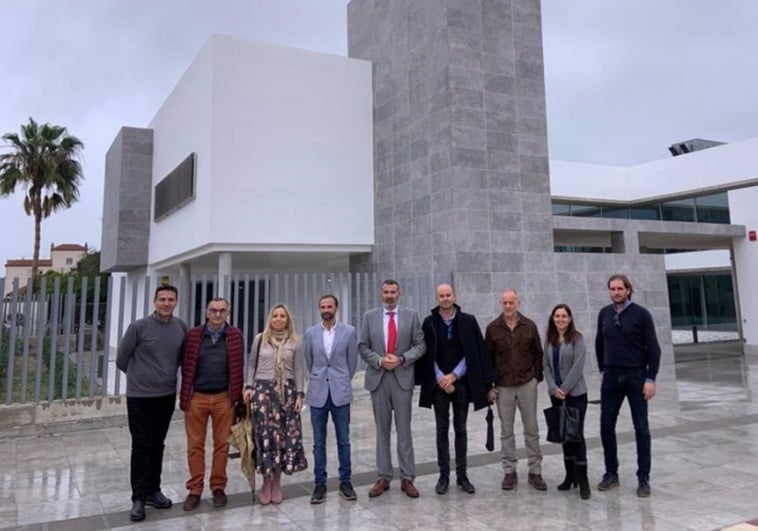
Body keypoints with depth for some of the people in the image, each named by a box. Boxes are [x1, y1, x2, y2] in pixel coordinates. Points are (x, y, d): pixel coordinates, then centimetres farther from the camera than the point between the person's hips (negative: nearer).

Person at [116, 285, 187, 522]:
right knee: (141, 446, 1)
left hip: (167, 396, 4)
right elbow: (121, 359, -1)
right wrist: (139, 376, 10)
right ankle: (139, 498, 11)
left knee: (157, 445, 13)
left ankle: (153, 491, 25)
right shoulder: (139, 327, -12)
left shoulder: (181, 328, -1)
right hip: (140, 396, -3)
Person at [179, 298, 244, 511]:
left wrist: (236, 396, -2)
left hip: (223, 398, 0)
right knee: (195, 445, 7)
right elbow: (187, 368, 2)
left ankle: (218, 488, 21)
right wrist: (184, 397, -1)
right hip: (197, 397, 0)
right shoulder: (193, 335, 2)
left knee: (222, 444, 8)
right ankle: (195, 490, 19)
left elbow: (237, 368, 1)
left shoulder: (235, 336, 1)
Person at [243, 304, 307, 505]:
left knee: (284, 435, 0)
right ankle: (266, 481, 11)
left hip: (286, 391, 0)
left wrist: (300, 394, 0)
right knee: (264, 434, -3)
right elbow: (251, 364, 10)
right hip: (262, 389, 0)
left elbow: (298, 370, 5)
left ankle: (277, 482, 13)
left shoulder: (295, 341, 4)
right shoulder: (260, 339, 5)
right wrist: (249, 386, 0)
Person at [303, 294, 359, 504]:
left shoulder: (349, 332, -2)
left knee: (343, 441, 7)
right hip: (318, 394, 1)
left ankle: (345, 482, 20)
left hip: (340, 393, -1)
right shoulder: (310, 333, 2)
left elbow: (352, 362, 6)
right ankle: (320, 484, 18)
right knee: (319, 443, 7)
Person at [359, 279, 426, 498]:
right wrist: (379, 361, -11)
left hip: (402, 378, -1)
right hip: (378, 378, 1)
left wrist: (401, 359, -13)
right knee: (382, 429, 9)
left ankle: (407, 478, 12)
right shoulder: (369, 316, 5)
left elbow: (420, 345, 1)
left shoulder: (411, 316, 3)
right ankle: (383, 477, 17)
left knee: (404, 429, 3)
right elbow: (363, 347, 4)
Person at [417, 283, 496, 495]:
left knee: (460, 429, 8)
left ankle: (462, 475, 17)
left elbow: (473, 353, -2)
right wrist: (441, 379, -8)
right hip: (439, 384, 0)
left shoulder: (468, 321, 0)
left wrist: (454, 375, -9)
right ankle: (444, 475, 15)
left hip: (461, 382, 0)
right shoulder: (429, 322, 0)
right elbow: (428, 355, 0)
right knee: (442, 429, 6)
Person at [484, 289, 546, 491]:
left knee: (531, 429, 6)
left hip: (527, 384, 0)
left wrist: (537, 377, 1)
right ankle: (510, 472, 18)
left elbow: (538, 354, 7)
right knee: (506, 431, 7)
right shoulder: (492, 328, -1)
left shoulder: (529, 326, 1)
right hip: (503, 387, 0)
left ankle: (535, 472, 17)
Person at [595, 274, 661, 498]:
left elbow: (653, 348, -8)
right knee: (606, 427, 5)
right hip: (611, 379, 4)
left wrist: (650, 379, -12)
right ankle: (611, 474, 18)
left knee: (641, 428, 4)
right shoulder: (604, 314, 5)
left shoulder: (641, 314, -7)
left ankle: (643, 479, 13)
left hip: (636, 377, -4)